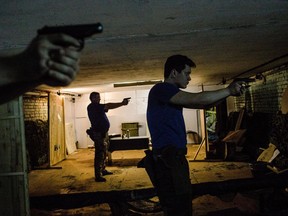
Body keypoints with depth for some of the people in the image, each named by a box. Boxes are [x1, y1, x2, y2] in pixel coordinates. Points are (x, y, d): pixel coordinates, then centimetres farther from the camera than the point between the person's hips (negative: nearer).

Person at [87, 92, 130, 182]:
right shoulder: (92, 106, -16)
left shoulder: (97, 107, 16)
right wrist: (122, 103, -26)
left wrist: (121, 103, 4)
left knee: (104, 153, 20)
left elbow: (108, 107, 12)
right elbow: (108, 106, -23)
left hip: (103, 133, 11)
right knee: (100, 154, -9)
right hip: (98, 134, -11)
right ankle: (98, 176, -6)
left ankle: (103, 170, 33)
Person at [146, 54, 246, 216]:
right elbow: (197, 99, -20)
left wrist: (229, 92, 6)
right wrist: (228, 91, -8)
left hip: (175, 157, 10)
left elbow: (203, 105, 19)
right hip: (167, 159, -10)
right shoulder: (160, 89, -11)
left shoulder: (173, 94, 19)